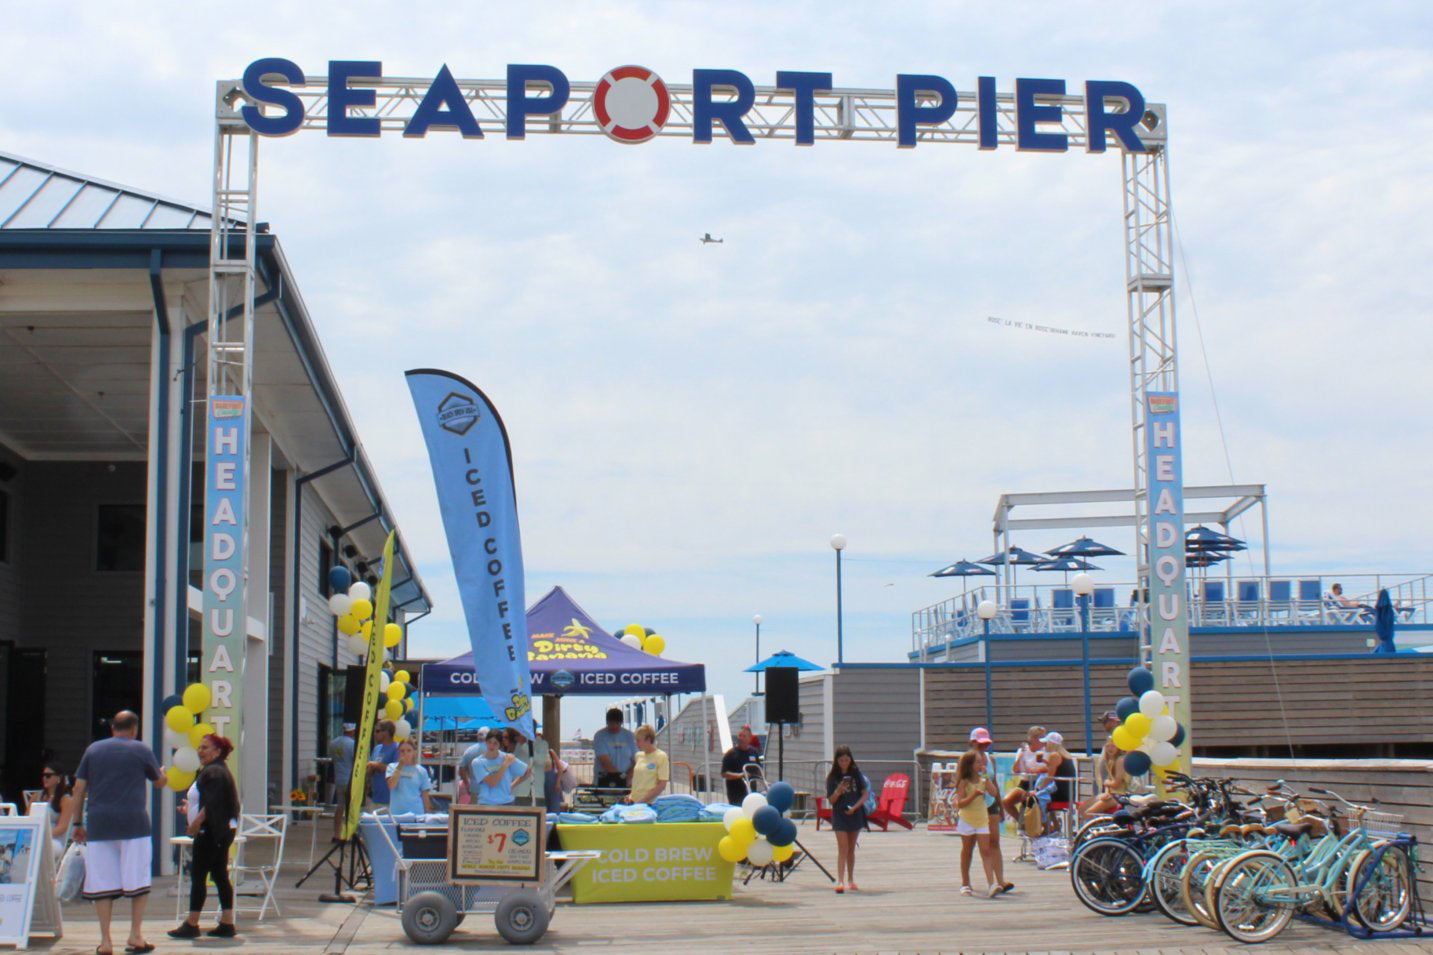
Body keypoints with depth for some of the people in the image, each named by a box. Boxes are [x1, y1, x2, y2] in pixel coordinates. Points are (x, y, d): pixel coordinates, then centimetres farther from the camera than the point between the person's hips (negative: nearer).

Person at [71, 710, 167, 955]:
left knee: (102, 882, 3)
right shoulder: (141, 750, 4)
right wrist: (163, 774, 39)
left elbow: (79, 789, 8)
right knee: (138, 879, 8)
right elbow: (160, 783, 16)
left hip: (99, 825, 2)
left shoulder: (93, 749, 10)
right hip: (134, 824, -2)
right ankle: (135, 934, 7)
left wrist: (78, 824, 14)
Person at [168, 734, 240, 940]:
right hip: (222, 831, 11)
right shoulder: (214, 771, 19)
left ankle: (192, 925, -3)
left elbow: (213, 804, -23)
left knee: (198, 875, -6)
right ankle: (227, 924, 7)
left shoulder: (213, 772, -15)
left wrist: (196, 822, -23)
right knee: (220, 875, 8)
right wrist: (192, 809, 26)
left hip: (211, 832, -11)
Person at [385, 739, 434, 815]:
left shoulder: (421, 771, 6)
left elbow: (425, 795, 9)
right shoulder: (392, 767, 7)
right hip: (396, 812, 0)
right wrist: (400, 766, -8)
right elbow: (391, 785, -10)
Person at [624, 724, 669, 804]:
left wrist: (643, 800, -14)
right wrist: (631, 796, 5)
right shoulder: (639, 755, 12)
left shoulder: (661, 756, -6)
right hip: (634, 802, 6)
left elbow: (662, 785, -10)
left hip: (651, 804, -5)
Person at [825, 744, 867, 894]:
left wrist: (855, 807, -15)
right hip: (839, 816, -2)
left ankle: (851, 880, 22)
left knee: (851, 849, 11)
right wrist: (838, 791, -22)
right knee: (843, 848, -12)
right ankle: (840, 881, -17)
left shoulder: (856, 773, -1)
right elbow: (831, 800, -3)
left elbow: (864, 795, -1)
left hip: (855, 814, 2)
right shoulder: (832, 777, -4)